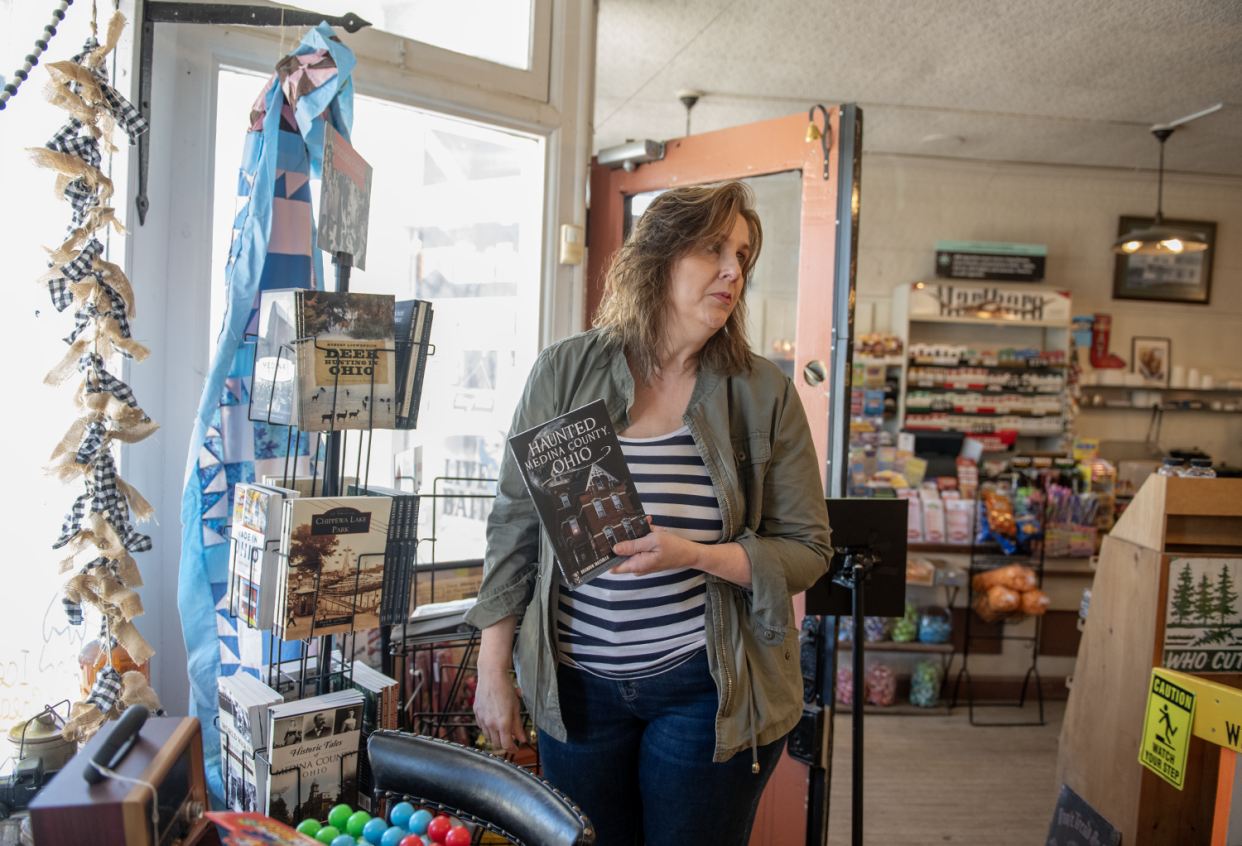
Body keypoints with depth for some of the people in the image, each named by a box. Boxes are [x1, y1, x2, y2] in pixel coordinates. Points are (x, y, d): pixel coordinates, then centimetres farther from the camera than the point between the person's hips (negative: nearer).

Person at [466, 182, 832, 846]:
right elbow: (515, 523, 3)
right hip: (575, 684, 1)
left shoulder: (765, 394, -4)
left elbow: (807, 550, -3)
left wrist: (692, 554, -20)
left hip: (707, 687, -1)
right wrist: (493, 668, 3)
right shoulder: (564, 371, -2)